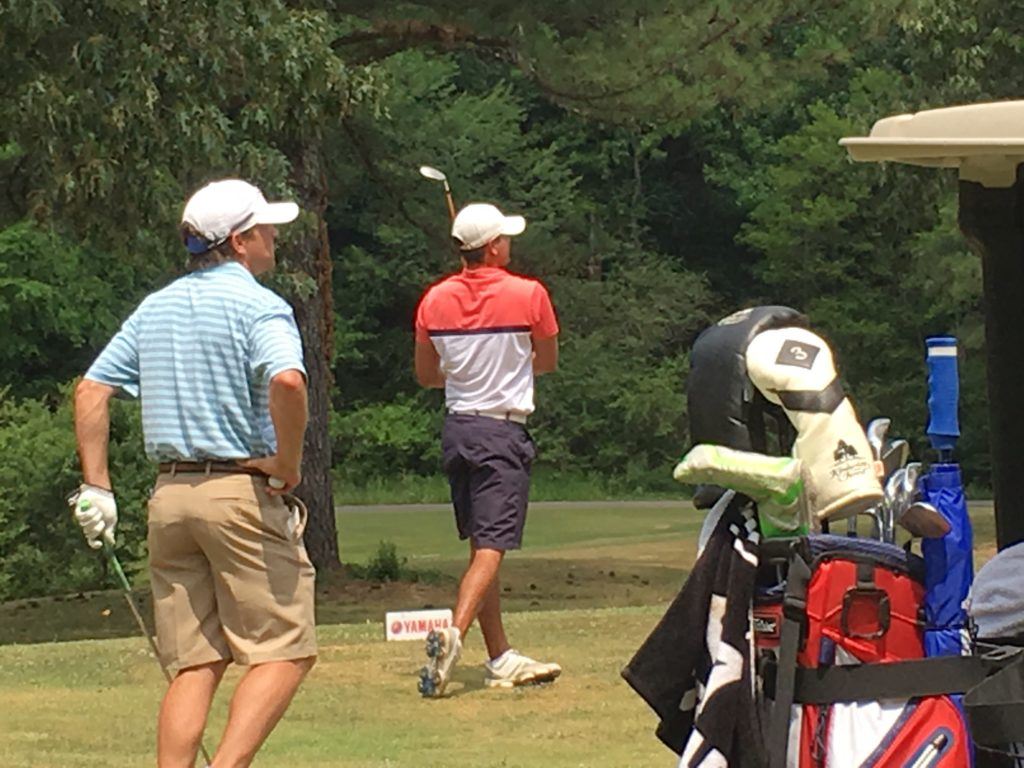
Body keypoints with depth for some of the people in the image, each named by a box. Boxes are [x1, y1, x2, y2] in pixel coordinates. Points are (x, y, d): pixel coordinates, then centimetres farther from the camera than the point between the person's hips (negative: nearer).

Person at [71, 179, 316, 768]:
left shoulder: (155, 307, 14)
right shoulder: (257, 305, -8)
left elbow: (91, 392, 11)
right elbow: (287, 382, -26)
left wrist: (96, 488, 11)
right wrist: (289, 469, -14)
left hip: (169, 495, 7)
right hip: (245, 492, -7)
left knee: (194, 665, 9)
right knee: (284, 653, -2)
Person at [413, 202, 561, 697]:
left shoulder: (435, 300, 3)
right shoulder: (528, 295, -8)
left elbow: (426, 376, 12)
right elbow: (548, 362, 6)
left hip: (457, 429, 5)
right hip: (503, 430, -5)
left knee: (480, 544, 13)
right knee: (491, 545, -9)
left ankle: (502, 659, 16)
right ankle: (453, 634, -29)